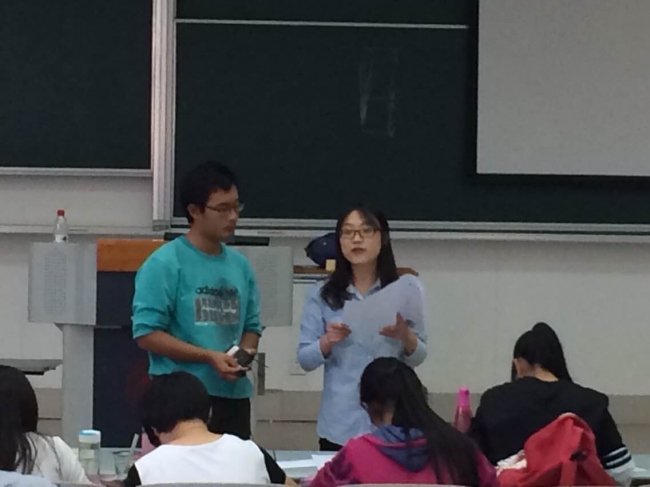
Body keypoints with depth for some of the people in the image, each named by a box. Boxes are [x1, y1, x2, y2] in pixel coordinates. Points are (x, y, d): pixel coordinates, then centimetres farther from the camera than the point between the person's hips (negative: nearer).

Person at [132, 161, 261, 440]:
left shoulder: (240, 265, 13)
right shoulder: (165, 264, -7)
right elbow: (146, 333, -12)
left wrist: (244, 353, -3)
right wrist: (209, 357, -18)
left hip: (234, 398, 6)